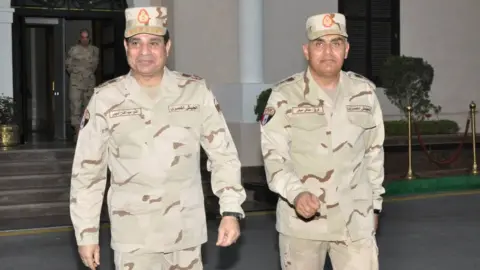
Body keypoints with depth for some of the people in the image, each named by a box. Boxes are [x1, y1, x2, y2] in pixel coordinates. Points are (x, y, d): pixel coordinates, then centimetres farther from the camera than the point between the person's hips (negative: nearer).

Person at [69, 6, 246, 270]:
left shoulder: (196, 92, -2)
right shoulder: (105, 99, -4)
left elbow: (223, 154, 3)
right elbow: (86, 170, 1)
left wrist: (231, 210, -5)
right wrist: (86, 233, 1)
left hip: (186, 231, 2)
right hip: (134, 236, -1)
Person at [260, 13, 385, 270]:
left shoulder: (364, 92, 5)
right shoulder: (285, 96, -6)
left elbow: (374, 152, 13)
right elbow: (274, 156, -12)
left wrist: (373, 204, 15)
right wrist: (296, 194, -30)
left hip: (355, 221, 2)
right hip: (300, 222, -2)